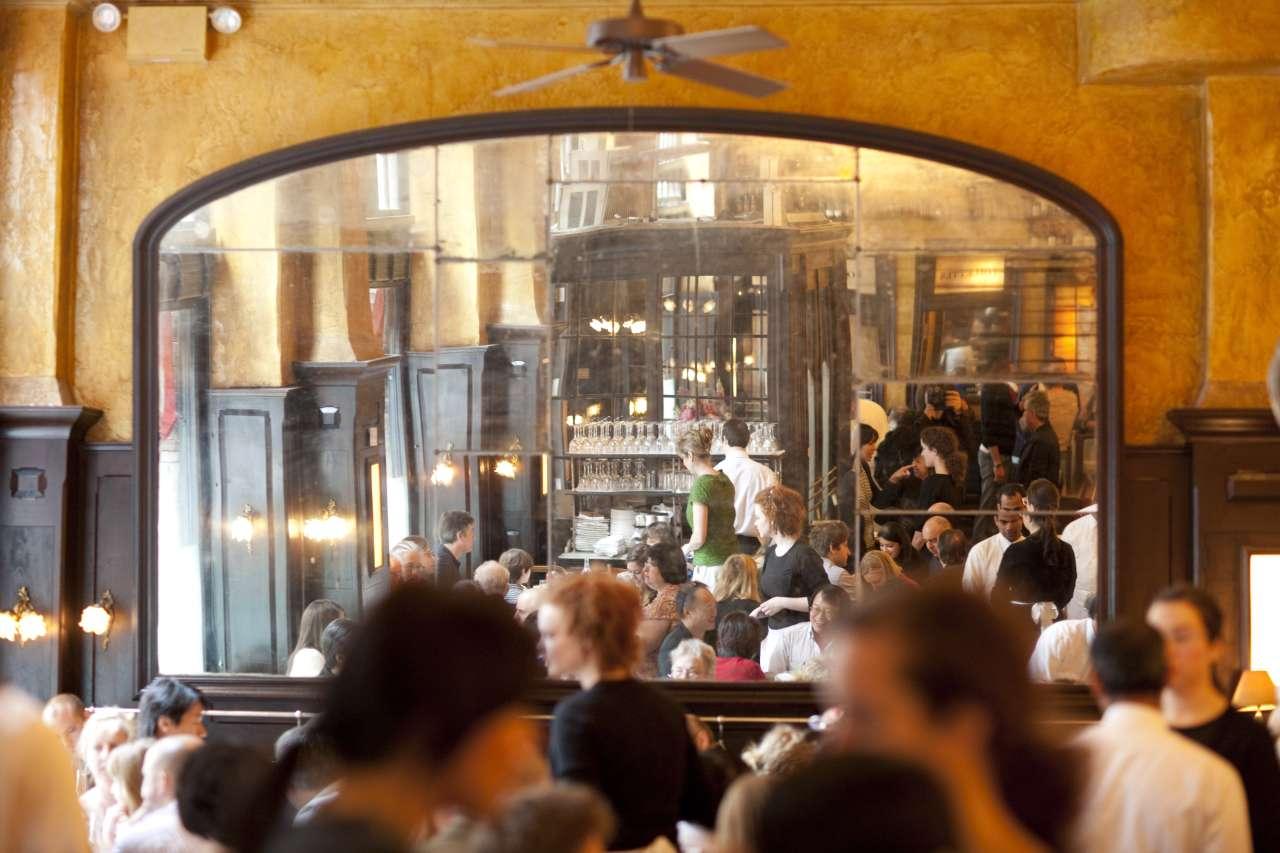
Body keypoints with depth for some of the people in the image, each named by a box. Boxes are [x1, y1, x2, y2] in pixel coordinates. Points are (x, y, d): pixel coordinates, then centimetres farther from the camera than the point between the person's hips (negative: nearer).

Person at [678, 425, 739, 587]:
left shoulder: (701, 485, -13)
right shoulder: (725, 481, 10)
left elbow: (699, 537, -16)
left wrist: (688, 548, 4)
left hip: (710, 565, -8)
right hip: (731, 559, 8)